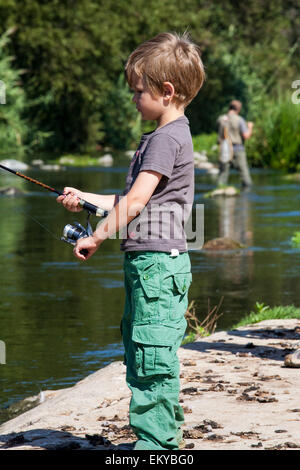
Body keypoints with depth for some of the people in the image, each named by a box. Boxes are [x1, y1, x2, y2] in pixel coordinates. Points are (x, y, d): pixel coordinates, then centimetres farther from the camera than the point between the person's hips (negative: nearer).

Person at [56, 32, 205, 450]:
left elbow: (136, 201, -19)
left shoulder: (167, 138, -13)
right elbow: (133, 201, 26)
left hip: (158, 262, -11)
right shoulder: (170, 136, 19)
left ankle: (156, 441, -5)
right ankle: (165, 436, 22)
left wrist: (97, 238, -11)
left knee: (153, 355, -8)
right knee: (141, 353, 15)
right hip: (149, 262, 11)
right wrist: (85, 199, 25)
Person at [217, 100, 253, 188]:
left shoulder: (221, 119, 5)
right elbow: (246, 136, -11)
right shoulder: (239, 120, -7)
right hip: (237, 150, -3)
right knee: (244, 173, 2)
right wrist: (250, 127, 10)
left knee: (223, 174, 5)